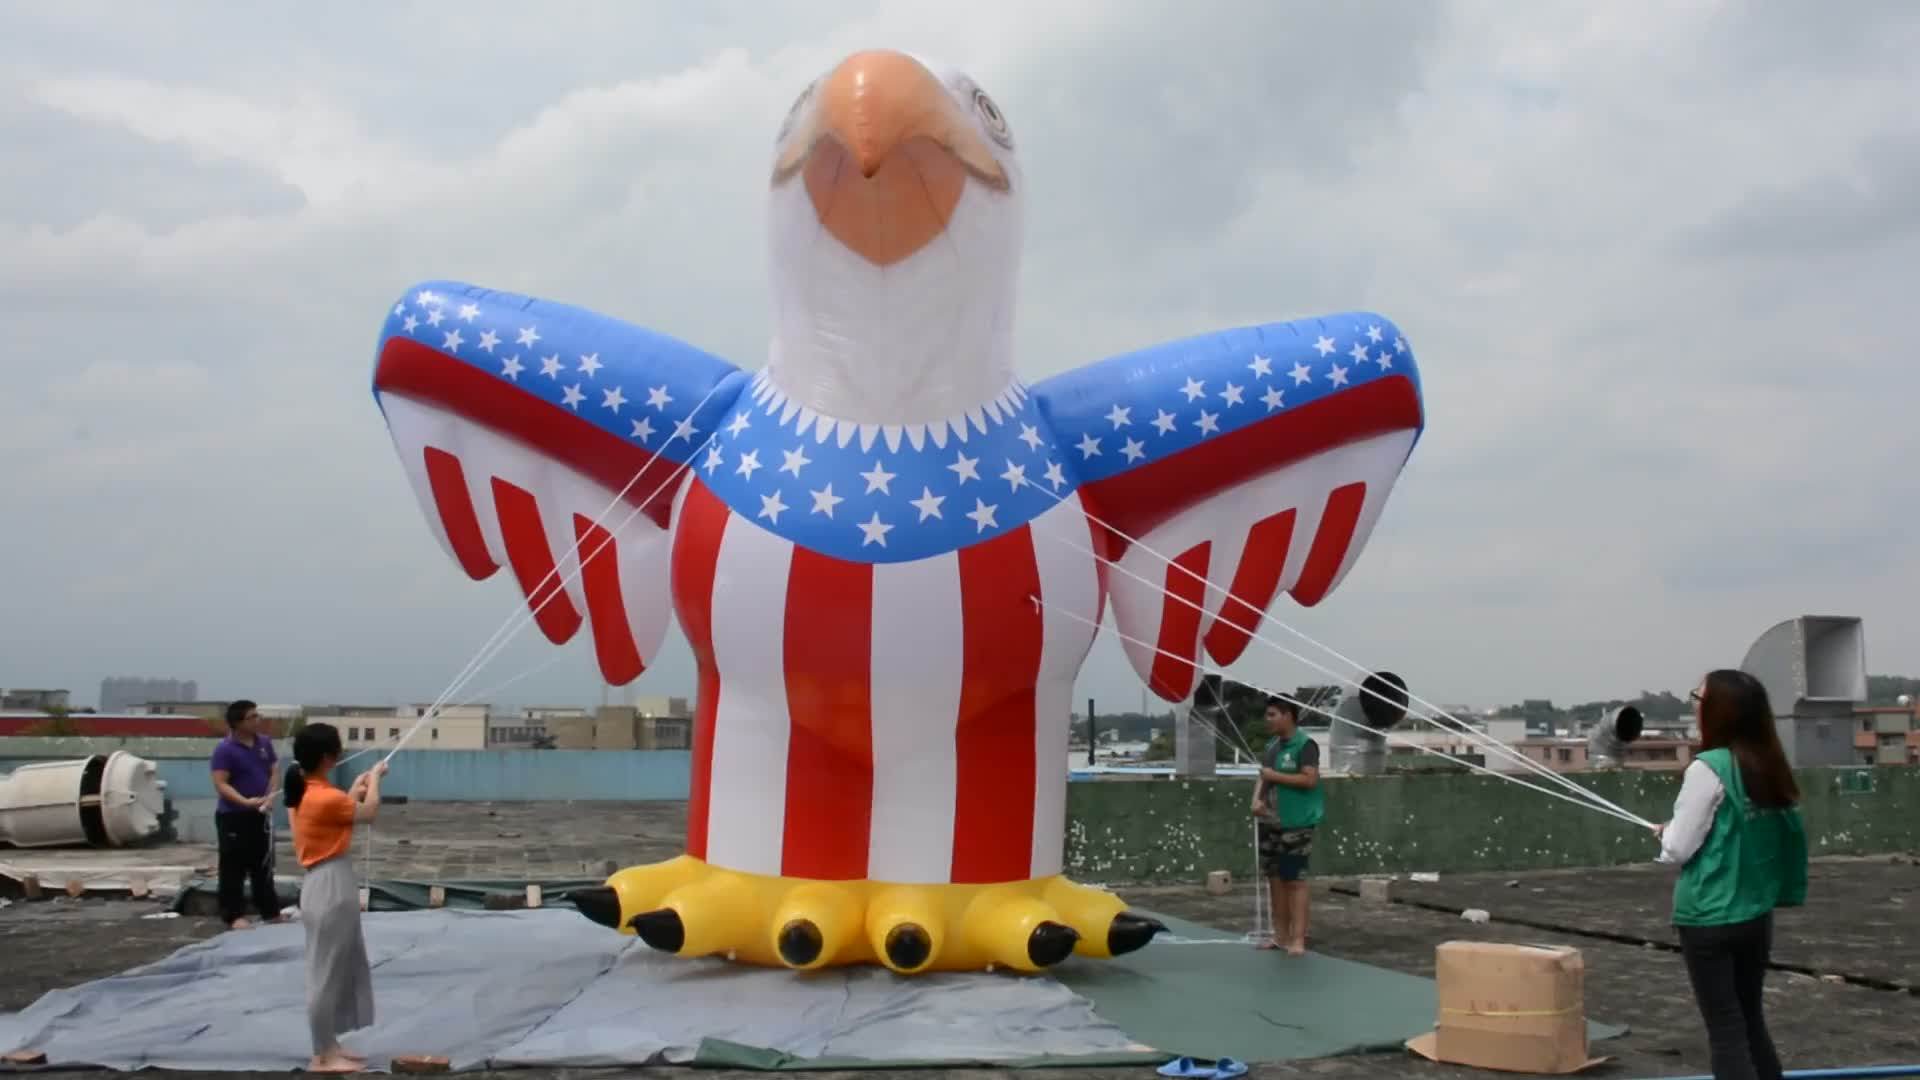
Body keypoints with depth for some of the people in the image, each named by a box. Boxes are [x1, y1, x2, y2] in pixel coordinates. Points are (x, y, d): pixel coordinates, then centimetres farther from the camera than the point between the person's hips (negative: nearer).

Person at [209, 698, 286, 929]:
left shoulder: (265, 742, 5)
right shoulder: (224, 749, -14)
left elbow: (274, 771, 11)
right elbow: (220, 784, -18)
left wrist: (270, 796, -6)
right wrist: (245, 801, -30)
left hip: (260, 815, 6)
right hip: (233, 816, -6)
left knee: (263, 865, 13)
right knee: (234, 867, -1)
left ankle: (270, 911, 21)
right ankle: (235, 915, 7)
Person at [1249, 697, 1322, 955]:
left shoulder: (1304, 745, -11)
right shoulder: (1271, 745, 13)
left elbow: (1310, 779, -20)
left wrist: (1275, 775, -15)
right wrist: (1256, 799, -2)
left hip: (1295, 824, -8)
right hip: (1269, 823, 8)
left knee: (1295, 880, -6)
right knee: (1274, 878, 11)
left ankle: (1298, 938, -3)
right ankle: (1281, 935, 19)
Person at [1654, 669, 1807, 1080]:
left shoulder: (1709, 768, -17)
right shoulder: (1770, 768, 3)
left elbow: (1678, 850, -15)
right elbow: (1789, 836, 8)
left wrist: (1663, 832, 6)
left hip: (1709, 918, -6)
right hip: (1757, 915, 7)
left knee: (1725, 1028, 2)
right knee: (1751, 1020, 18)